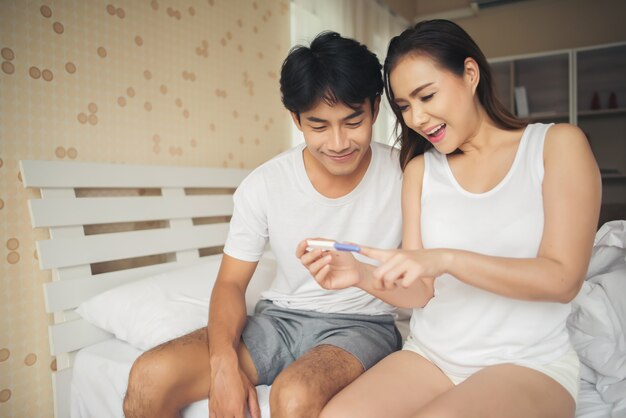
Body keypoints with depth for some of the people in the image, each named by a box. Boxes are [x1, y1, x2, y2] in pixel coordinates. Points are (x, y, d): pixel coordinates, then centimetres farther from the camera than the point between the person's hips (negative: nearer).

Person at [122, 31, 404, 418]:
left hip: (362, 323, -1)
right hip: (280, 317, 3)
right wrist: (224, 361, -17)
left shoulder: (404, 175, -10)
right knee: (150, 378, -16)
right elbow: (231, 282, 0)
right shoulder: (264, 185, -6)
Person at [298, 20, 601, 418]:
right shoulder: (420, 169, 6)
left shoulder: (557, 145, -2)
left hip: (529, 363, -2)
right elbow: (420, 292, 1)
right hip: (430, 354, 3)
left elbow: (563, 279, -11)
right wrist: (364, 275, -19)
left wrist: (446, 259, -23)